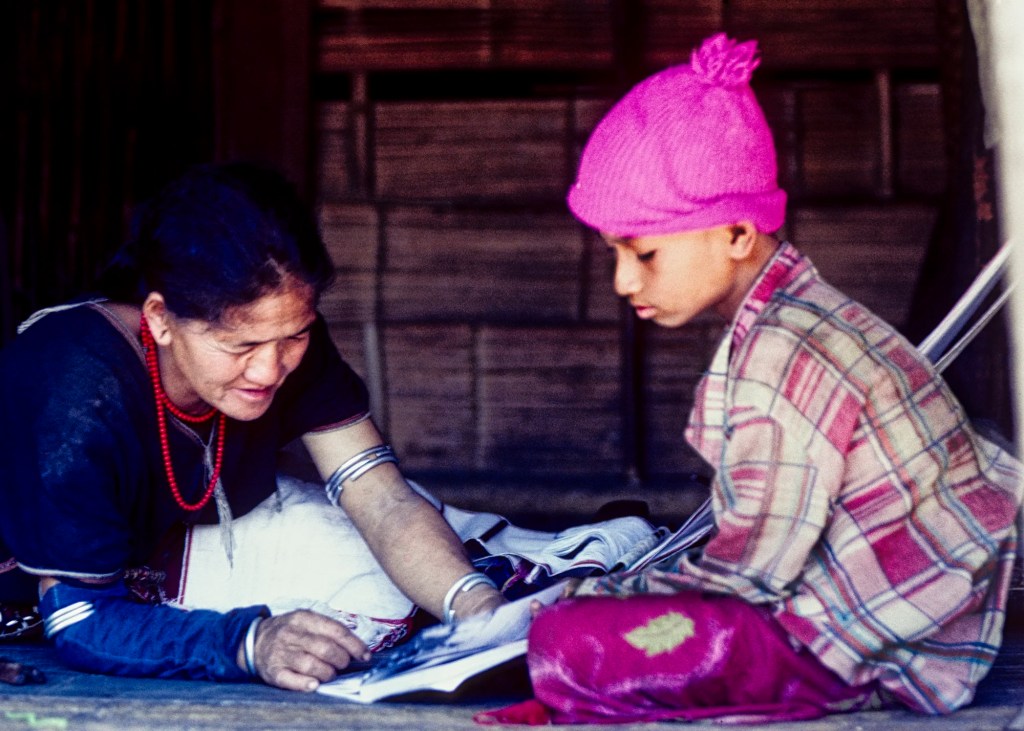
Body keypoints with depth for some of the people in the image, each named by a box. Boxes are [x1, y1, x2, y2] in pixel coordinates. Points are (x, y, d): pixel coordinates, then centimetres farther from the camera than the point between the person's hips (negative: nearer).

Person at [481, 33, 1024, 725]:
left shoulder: (781, 358, -22)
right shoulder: (805, 314, 11)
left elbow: (754, 569, -19)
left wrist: (595, 596, -7)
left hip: (873, 655, -11)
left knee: (570, 643, -24)